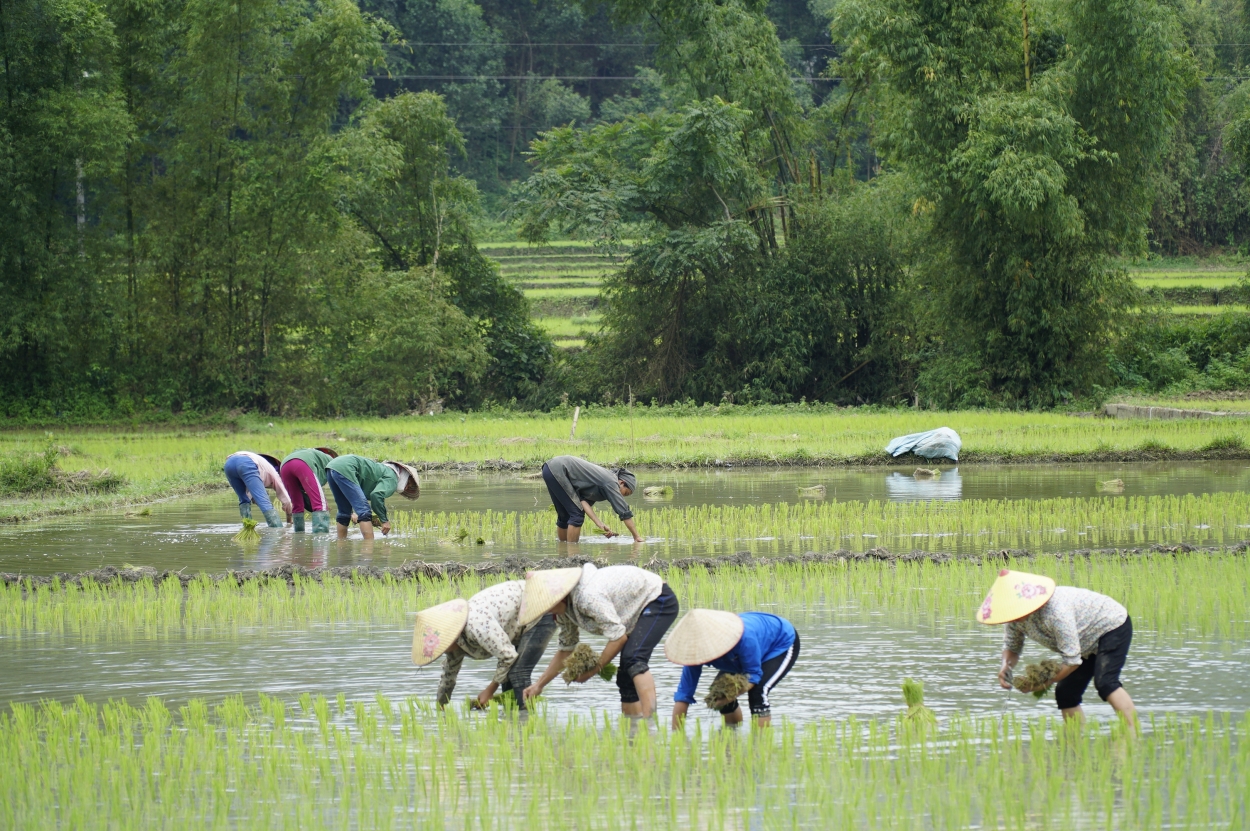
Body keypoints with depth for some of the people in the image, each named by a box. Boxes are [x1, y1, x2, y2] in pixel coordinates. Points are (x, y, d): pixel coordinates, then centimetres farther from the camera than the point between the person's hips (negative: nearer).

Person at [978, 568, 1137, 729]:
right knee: (1065, 693, 2)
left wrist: (1044, 682, -29)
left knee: (1105, 683, -29)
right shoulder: (1016, 614, -14)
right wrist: (1006, 666, -20)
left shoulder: (1055, 612, -40)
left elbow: (1072, 660, -34)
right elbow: (1012, 646, 2)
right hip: (1090, 644, 9)